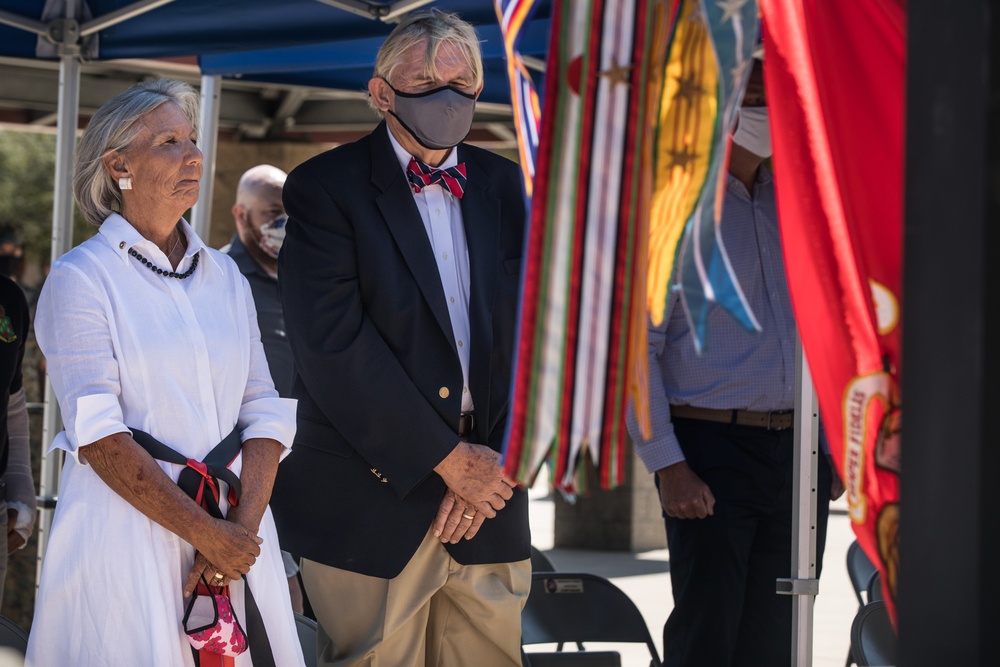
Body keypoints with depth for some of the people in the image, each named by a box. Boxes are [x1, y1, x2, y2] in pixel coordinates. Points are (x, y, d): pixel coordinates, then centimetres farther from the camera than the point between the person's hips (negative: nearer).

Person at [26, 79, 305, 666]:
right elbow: (98, 435, -13)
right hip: (127, 525, -5)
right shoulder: (80, 279, -4)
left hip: (236, 528, 5)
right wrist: (205, 534, -17)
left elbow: (265, 412, 5)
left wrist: (242, 528, -11)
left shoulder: (224, 276, 12)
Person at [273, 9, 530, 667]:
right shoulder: (325, 187, -4)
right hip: (373, 500, -4)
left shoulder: (504, 187, 12)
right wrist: (447, 459, -14)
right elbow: (334, 344, -13)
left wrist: (496, 462, -7)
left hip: (488, 485, 4)